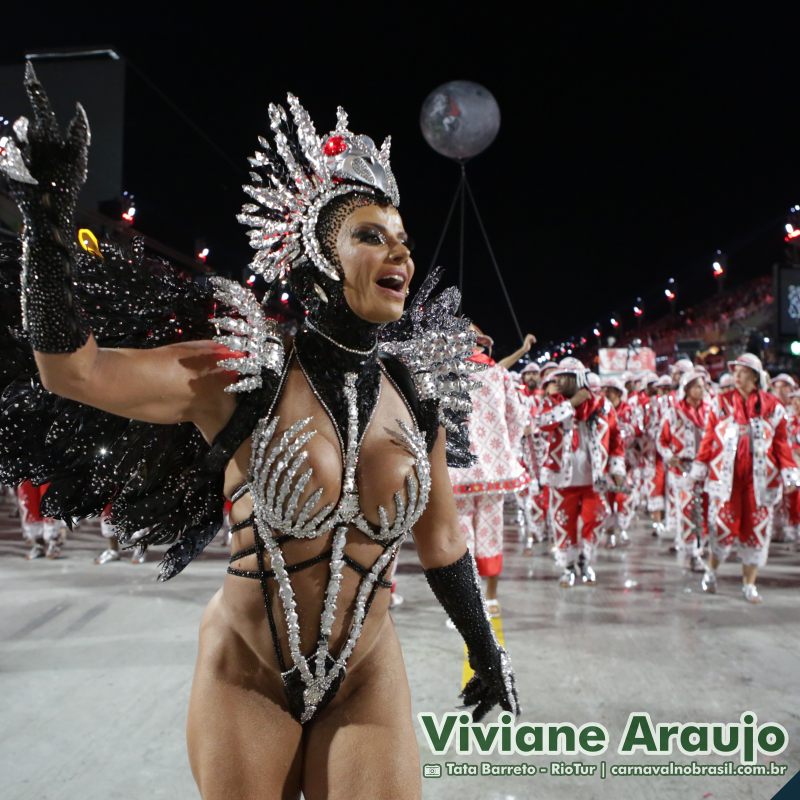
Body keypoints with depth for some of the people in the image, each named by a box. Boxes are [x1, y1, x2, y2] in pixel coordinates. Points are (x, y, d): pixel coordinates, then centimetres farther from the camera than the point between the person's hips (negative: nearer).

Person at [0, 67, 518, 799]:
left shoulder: (417, 393, -4)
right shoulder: (243, 372, -15)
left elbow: (441, 539, 6)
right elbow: (72, 371, -24)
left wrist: (485, 651, 14)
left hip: (368, 680, 3)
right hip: (245, 677, -2)